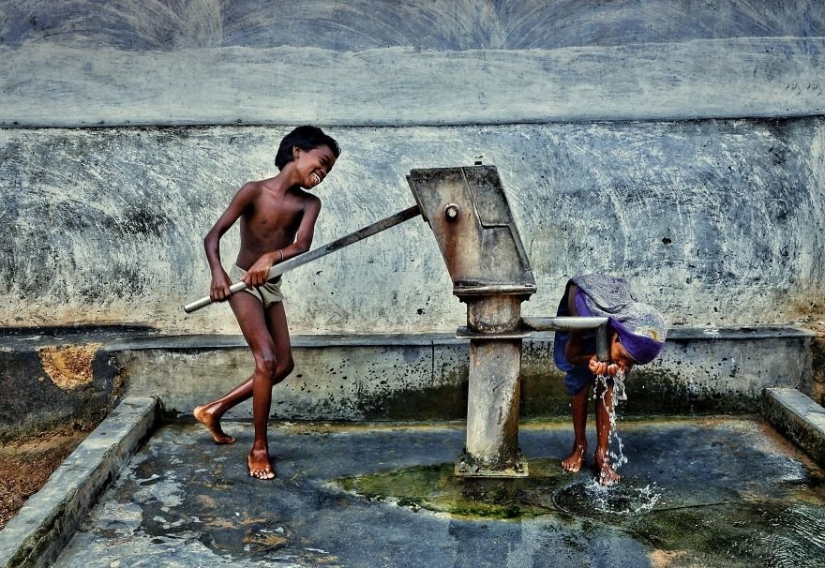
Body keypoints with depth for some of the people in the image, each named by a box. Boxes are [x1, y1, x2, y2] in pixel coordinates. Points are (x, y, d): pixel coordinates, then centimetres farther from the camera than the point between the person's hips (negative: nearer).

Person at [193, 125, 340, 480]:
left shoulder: (308, 203, -1)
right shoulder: (254, 191, -13)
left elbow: (302, 245, -19)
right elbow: (214, 235, -15)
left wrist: (271, 257, -39)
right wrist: (217, 273, -33)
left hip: (272, 287, 6)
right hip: (243, 284, -6)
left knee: (283, 365, 6)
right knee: (267, 360, -17)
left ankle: (213, 411, 20)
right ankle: (259, 449, -7)